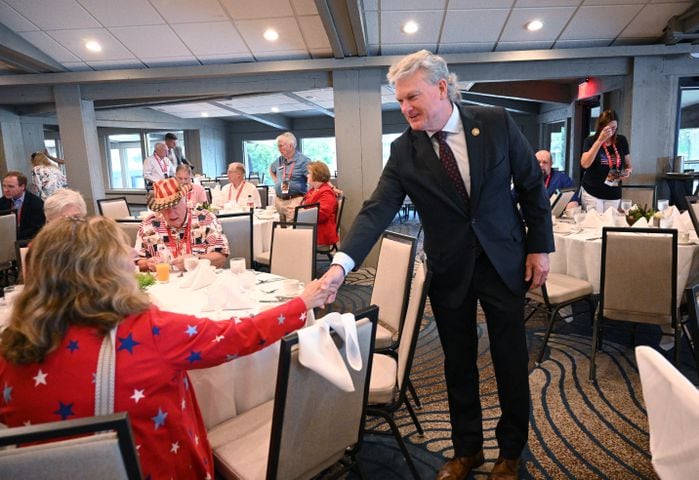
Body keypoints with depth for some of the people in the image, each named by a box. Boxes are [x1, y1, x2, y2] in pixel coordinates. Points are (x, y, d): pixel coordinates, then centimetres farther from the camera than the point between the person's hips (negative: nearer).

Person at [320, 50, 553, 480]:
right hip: (449, 271, 1)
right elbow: (377, 211, -16)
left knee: (512, 363, 11)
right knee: (459, 366, 13)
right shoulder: (404, 150, -7)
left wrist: (540, 247, -1)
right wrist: (341, 265, -29)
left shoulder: (497, 123, -7)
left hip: (504, 262, 0)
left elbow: (533, 185, 1)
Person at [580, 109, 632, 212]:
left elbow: (628, 165, 15)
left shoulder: (622, 141, 5)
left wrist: (628, 171, -9)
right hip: (592, 193, -3)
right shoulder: (591, 141, -4)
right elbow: (585, 164, -21)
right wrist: (600, 140, -23)